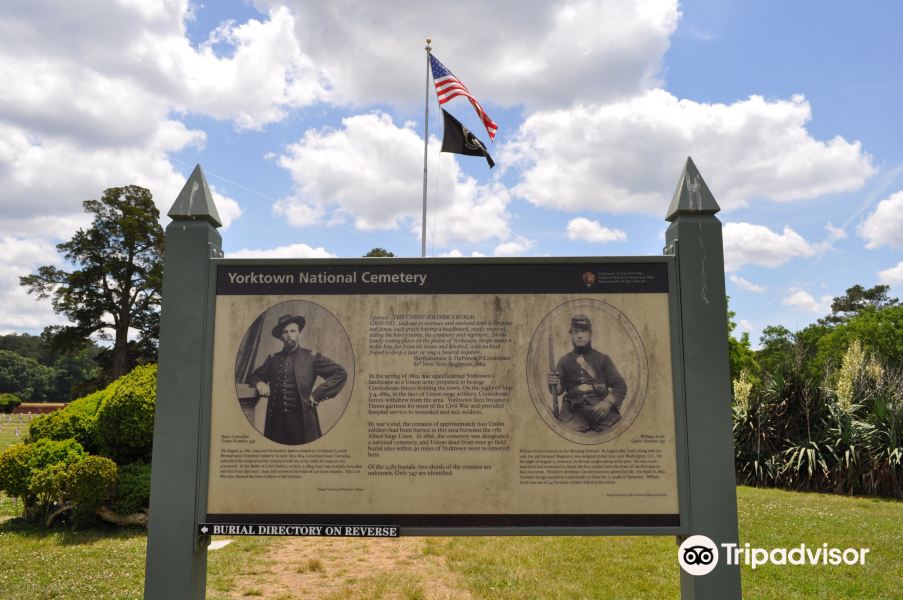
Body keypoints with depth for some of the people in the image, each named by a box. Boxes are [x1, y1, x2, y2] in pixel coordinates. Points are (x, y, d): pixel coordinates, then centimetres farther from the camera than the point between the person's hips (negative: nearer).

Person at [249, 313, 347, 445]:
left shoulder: (311, 357, 4)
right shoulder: (273, 359, 14)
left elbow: (340, 373, 0)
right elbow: (255, 376, 26)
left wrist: (317, 395, -4)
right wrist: (259, 383, 1)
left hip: (302, 420, -3)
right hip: (276, 420, 3)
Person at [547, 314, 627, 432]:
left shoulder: (603, 359, 17)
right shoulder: (565, 361, 19)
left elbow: (620, 386, 10)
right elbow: (558, 389, 11)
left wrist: (608, 402, -11)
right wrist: (554, 384, -14)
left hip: (601, 408, 0)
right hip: (574, 410, 0)